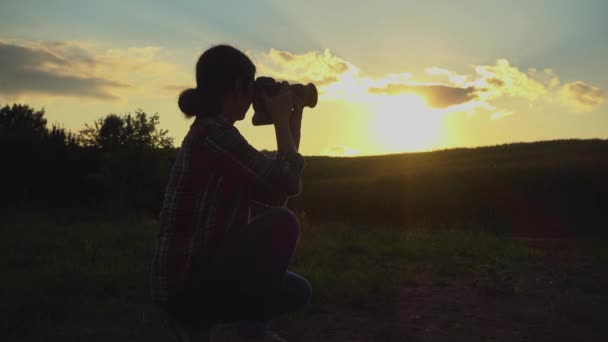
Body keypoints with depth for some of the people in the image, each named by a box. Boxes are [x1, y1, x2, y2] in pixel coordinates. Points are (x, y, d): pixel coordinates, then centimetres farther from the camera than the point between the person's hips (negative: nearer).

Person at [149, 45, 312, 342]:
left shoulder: (215, 133, 12)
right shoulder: (213, 134, -20)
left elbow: (274, 193, 11)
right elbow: (288, 183, -21)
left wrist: (293, 121, 9)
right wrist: (281, 118, -8)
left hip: (200, 277, 10)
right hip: (185, 287, -10)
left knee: (297, 292, 17)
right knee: (281, 223, -20)